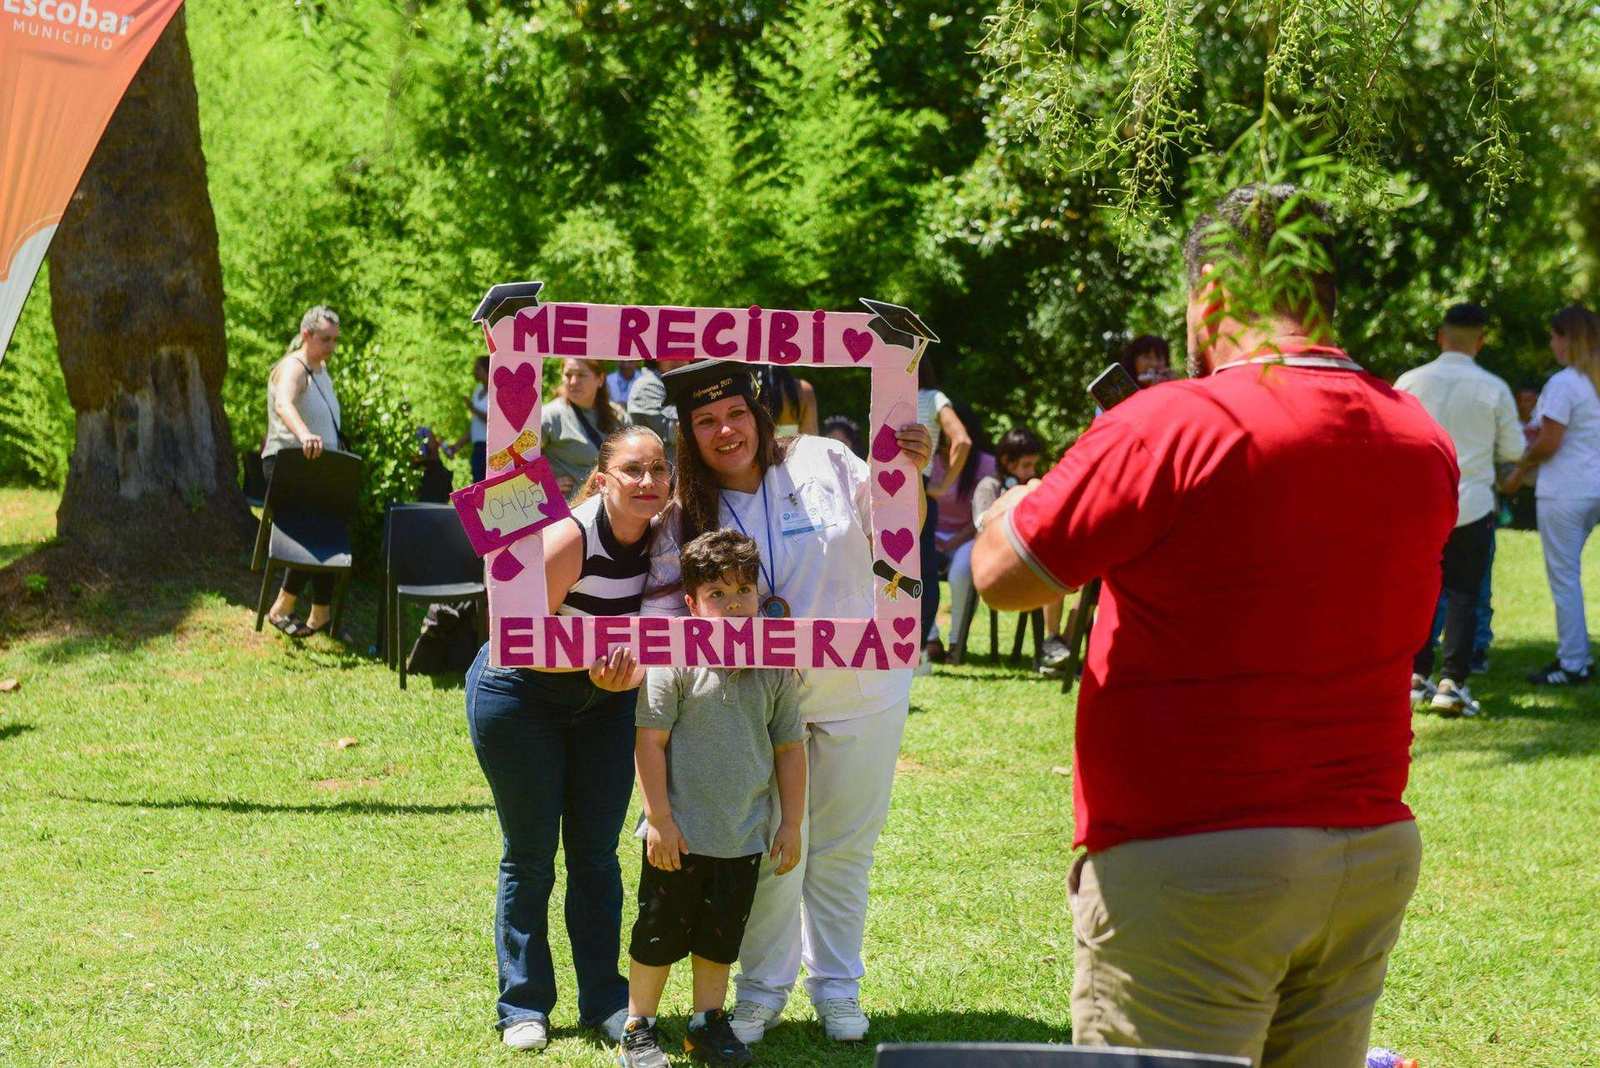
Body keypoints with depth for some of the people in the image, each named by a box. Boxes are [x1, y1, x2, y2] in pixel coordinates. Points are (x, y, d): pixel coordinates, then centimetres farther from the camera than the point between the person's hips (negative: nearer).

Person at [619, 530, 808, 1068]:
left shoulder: (775, 668, 2)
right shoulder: (675, 661, -11)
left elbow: (790, 747, 8)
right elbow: (650, 742, -11)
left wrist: (791, 824, 7)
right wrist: (659, 819, -13)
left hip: (744, 837, 4)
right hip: (680, 835, -4)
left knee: (721, 937, 14)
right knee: (659, 933, 6)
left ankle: (709, 1022, 29)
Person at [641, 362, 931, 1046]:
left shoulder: (822, 463, -6)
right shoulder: (686, 514, -4)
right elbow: (668, 599, -10)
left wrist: (910, 476, -16)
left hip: (860, 689, 0)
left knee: (842, 846, 10)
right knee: (773, 847, 1)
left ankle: (837, 985, 26)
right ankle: (763, 988, 19)